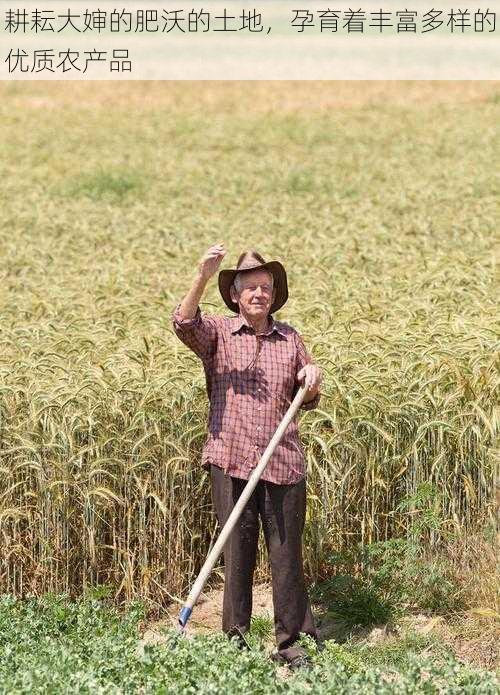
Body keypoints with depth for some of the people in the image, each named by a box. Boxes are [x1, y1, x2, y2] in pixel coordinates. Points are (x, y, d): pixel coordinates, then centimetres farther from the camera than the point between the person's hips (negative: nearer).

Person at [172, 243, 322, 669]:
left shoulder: (290, 339, 12)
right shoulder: (218, 333, 4)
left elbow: (306, 402, 20)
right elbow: (184, 323, -18)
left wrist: (312, 382, -3)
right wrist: (202, 278, -32)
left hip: (283, 463, 2)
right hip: (231, 461, -2)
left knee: (287, 554, 3)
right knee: (237, 554, 4)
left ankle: (292, 643, 11)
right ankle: (235, 642, 14)